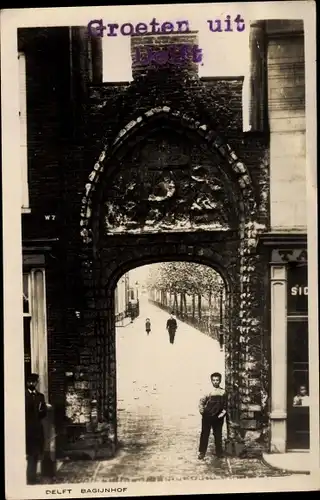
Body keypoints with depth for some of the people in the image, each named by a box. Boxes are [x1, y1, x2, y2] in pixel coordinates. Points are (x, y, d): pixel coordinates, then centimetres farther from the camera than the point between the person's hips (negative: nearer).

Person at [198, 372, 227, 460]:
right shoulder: (208, 391, 0)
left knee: (218, 435, 8)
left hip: (218, 417, 0)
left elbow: (225, 405, 5)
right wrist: (202, 410, -7)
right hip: (207, 416, 0)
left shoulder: (223, 392, 1)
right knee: (204, 434, 2)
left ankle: (219, 452, 20)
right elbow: (201, 402, 4)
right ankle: (202, 452, 10)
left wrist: (223, 413, -7)